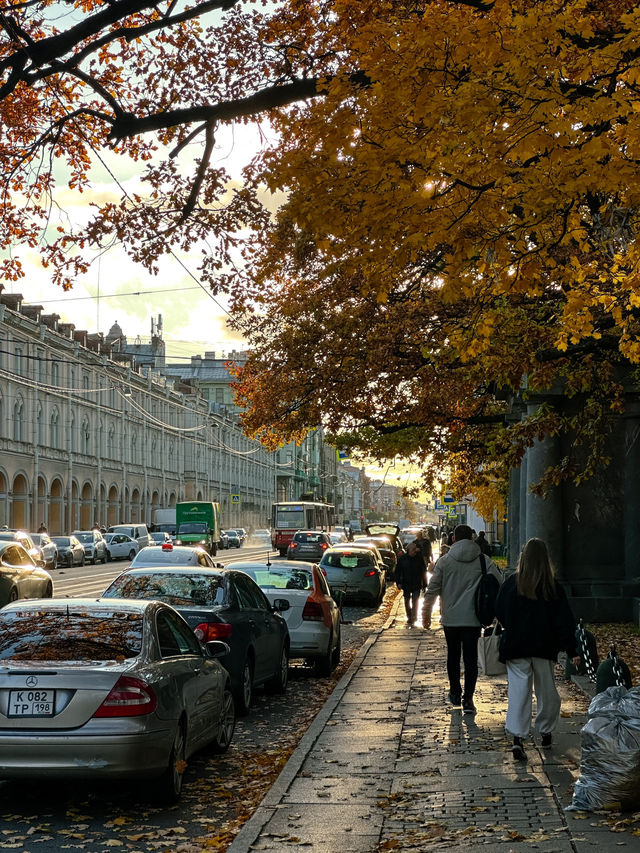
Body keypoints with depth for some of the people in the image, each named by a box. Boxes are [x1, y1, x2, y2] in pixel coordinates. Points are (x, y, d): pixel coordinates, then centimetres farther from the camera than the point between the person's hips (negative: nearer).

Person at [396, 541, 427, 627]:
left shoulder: (419, 558, -6)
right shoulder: (402, 559, -4)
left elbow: (423, 571, 2)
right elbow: (397, 571, 3)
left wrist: (424, 584, 1)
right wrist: (398, 583, -5)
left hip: (417, 585, -2)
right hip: (406, 584, 2)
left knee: (415, 602, -7)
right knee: (407, 602, 12)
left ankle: (413, 620, -5)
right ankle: (409, 619, 27)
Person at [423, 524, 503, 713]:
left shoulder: (444, 561, -2)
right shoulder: (484, 562, -2)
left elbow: (432, 589, -1)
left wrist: (426, 613, 10)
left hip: (450, 618, 1)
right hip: (473, 619, -1)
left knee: (453, 655, 17)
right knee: (471, 658, 2)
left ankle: (455, 693, 27)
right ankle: (468, 698, -4)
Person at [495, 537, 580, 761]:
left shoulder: (511, 584, -6)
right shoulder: (553, 587, -6)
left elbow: (499, 613, 3)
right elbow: (565, 621, -6)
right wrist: (572, 650, -3)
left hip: (515, 647, 0)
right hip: (544, 648, 1)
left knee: (518, 690, -2)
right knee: (547, 690, 16)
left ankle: (517, 737, -15)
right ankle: (545, 732, 27)